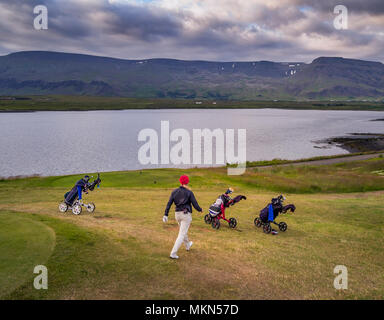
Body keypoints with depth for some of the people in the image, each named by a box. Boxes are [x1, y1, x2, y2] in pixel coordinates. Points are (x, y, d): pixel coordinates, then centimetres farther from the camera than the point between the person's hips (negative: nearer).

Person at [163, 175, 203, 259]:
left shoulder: (174, 191, 1)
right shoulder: (189, 192, -10)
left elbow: (169, 204, -2)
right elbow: (195, 205, -10)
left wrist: (165, 215, 0)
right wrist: (200, 209, 10)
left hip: (177, 214, 5)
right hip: (186, 215, -5)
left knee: (183, 230, 28)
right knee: (182, 235, -3)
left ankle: (187, 245, 50)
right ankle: (173, 254, -9)